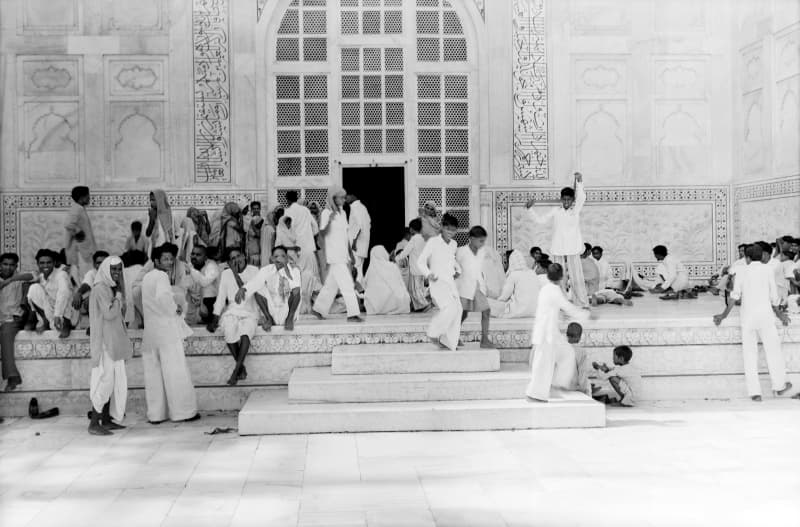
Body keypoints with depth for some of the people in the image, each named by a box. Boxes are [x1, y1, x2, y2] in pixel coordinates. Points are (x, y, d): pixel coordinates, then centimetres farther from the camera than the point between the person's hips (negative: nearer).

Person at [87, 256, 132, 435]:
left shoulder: (110, 288, 17)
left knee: (114, 380, 11)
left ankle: (107, 420, 17)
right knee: (104, 379, -10)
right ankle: (94, 424, -9)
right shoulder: (100, 289, -12)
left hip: (114, 342, 9)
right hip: (104, 341, -9)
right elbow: (109, 313, -21)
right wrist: (118, 297, -9)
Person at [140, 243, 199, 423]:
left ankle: (155, 413, 12)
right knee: (176, 371, -3)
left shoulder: (147, 277, 17)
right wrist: (175, 309, -12)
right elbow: (162, 296, -27)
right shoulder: (162, 276, -10)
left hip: (150, 331, 8)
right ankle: (183, 411, 1)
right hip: (167, 329, -8)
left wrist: (174, 302, 10)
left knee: (153, 373, 9)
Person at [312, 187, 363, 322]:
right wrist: (329, 221, -34)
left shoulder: (342, 212, 15)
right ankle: (353, 313, -15)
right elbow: (323, 233, -16)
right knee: (347, 284, -13)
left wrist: (351, 253, 18)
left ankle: (319, 309, 25)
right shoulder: (327, 213, -8)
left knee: (332, 284, 14)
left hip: (343, 254, 8)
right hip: (334, 255, -8)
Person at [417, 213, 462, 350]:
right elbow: (421, 261, -5)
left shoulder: (453, 244, 12)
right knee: (450, 307, -23)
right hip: (438, 282, -7)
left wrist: (458, 269, 15)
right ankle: (433, 334, -5)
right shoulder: (433, 242, -6)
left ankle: (449, 343, 6)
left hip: (450, 281, 7)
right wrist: (428, 274, -21)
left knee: (457, 309, -3)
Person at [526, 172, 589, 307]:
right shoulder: (556, 212, 9)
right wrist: (530, 208, 2)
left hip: (572, 250, -2)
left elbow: (581, 198, -14)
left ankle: (583, 304, 0)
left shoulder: (576, 210, 3)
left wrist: (579, 182, -30)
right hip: (558, 250, 2)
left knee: (577, 278, -5)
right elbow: (539, 219, 13)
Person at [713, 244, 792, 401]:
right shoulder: (767, 270, 1)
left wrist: (724, 315, 9)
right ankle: (779, 386, 22)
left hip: (747, 316, 2)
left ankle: (754, 392, 3)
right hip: (765, 314, -2)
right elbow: (773, 296, 4)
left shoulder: (741, 272, 5)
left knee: (750, 354, 4)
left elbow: (734, 297, 1)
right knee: (773, 350, 12)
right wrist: (779, 314, 19)